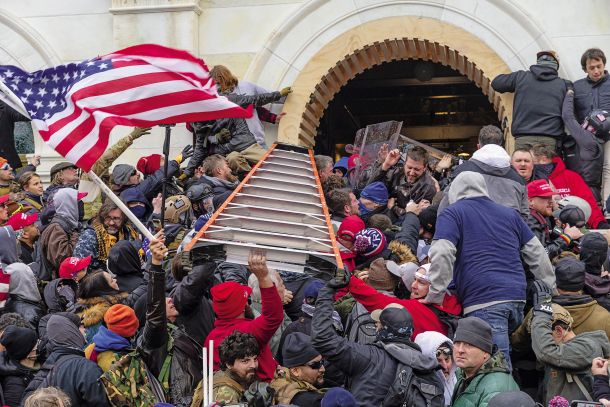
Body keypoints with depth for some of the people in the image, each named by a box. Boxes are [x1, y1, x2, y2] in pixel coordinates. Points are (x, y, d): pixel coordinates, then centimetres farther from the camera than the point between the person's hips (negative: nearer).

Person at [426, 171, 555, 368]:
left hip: (483, 302, -6)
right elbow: (537, 253, 25)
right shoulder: (510, 214, 25)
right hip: (517, 298, 6)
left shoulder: (452, 213, 9)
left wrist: (436, 296, -3)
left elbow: (441, 254, -8)